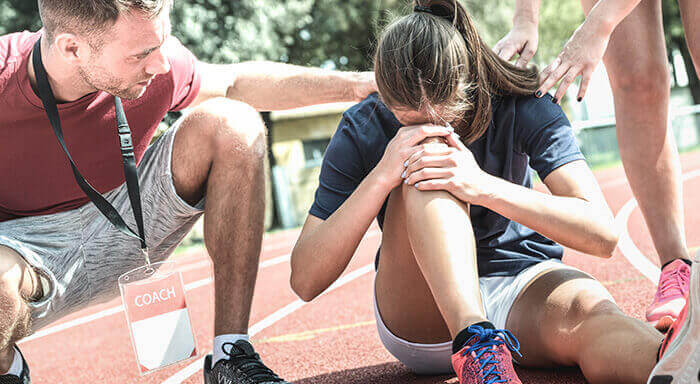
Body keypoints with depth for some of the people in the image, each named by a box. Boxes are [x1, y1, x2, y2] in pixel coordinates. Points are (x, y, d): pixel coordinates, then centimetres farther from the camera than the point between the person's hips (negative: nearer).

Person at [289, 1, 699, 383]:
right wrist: (381, 177, -29)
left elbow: (602, 234, -22)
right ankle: (477, 345, -48)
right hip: (419, 321, 0)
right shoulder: (363, 130, -11)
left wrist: (483, 186, -35)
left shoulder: (520, 106, -12)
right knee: (423, 176, -28)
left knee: (588, 310, -35)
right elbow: (305, 281, -16)